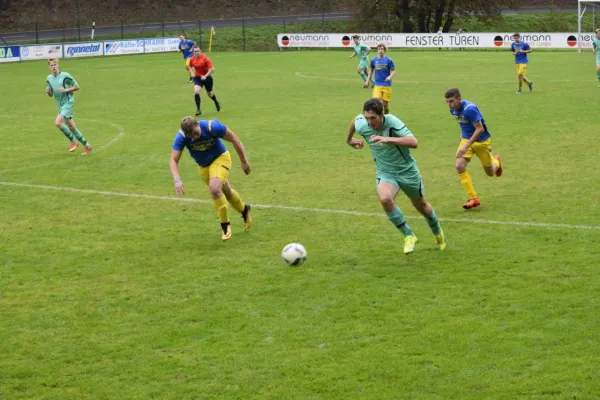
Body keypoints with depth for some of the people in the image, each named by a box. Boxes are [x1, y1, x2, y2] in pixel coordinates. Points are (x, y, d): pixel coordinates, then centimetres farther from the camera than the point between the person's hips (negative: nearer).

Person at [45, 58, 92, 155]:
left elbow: (77, 87, -4)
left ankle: (73, 141, -6)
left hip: (68, 102, -7)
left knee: (58, 122, -22)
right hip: (60, 106, 7)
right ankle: (87, 146, 20)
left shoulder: (65, 76, -11)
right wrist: (48, 91, -7)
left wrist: (66, 90, -18)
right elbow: (51, 94, 16)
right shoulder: (49, 78, 8)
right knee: (72, 127, 8)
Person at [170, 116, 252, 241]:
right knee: (226, 192, 18)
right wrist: (177, 180, -41)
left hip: (220, 158, -4)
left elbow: (234, 139, -20)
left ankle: (225, 225, -8)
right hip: (203, 166, 4)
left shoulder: (212, 126, -32)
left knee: (214, 189, -27)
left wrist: (244, 162, -14)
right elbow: (173, 160, -24)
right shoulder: (181, 137, -25)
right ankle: (244, 209, 49)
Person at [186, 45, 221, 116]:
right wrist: (192, 73, -3)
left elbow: (212, 68, -21)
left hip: (206, 77, -2)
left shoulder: (205, 58, -20)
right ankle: (198, 109, -13)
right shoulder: (191, 59, -7)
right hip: (197, 77, 2)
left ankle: (217, 103, 48)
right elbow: (189, 66, 15)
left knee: (210, 94, 14)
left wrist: (205, 76, -27)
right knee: (196, 91, -21)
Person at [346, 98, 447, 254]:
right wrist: (349, 139, 24)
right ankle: (408, 236, -12)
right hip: (385, 173, 2)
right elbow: (356, 118, 10)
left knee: (422, 206, 19)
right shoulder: (362, 125, -16)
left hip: (407, 171, -2)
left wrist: (388, 139, -50)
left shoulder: (392, 123, -29)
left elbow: (414, 142, -41)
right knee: (384, 198, -31)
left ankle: (438, 233, 51)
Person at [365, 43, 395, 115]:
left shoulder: (388, 60, -6)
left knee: (385, 103, 4)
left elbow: (393, 71, -3)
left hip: (386, 85, -1)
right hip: (377, 84, 1)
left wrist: (390, 77, -23)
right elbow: (371, 70, 18)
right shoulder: (374, 60, 2)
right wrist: (367, 80, 15)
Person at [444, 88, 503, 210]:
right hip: (466, 139, 6)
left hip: (482, 140, -6)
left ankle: (496, 161, 50)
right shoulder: (453, 109, -6)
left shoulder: (469, 109, -30)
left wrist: (466, 146, -34)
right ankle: (473, 199, -11)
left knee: (490, 173, 10)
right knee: (459, 166, -18)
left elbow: (480, 129, -30)